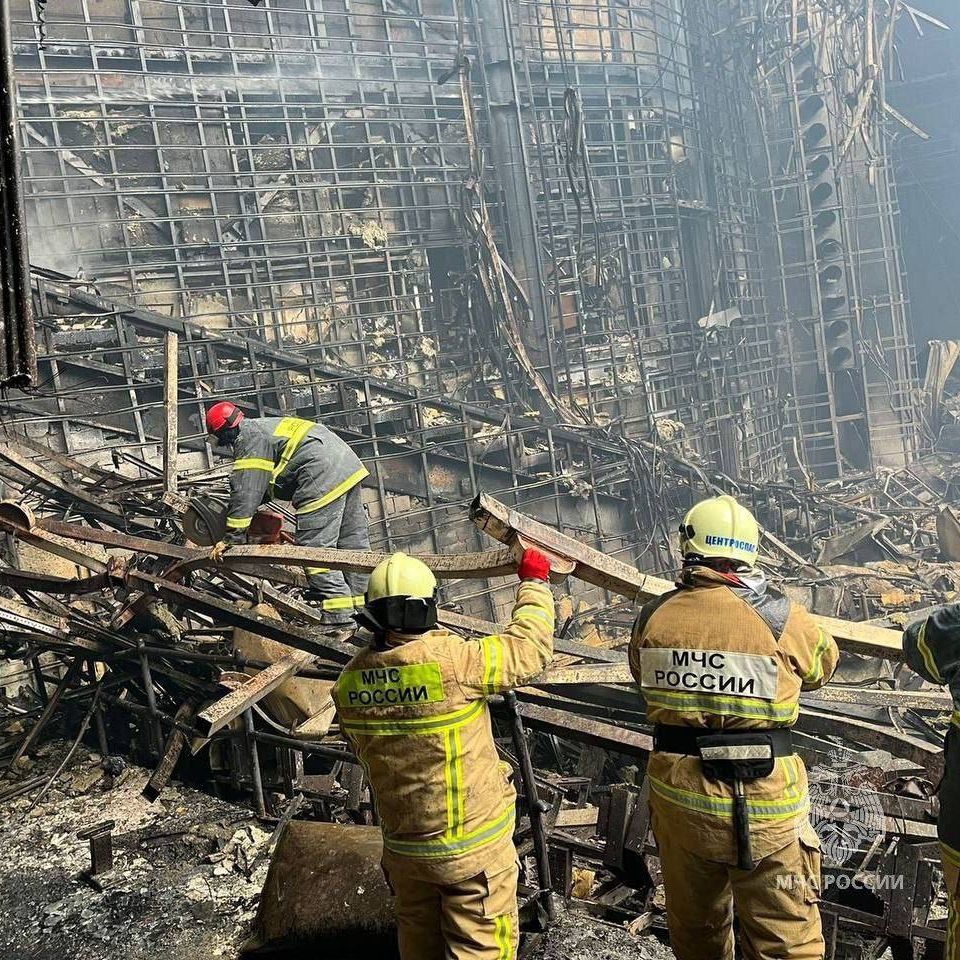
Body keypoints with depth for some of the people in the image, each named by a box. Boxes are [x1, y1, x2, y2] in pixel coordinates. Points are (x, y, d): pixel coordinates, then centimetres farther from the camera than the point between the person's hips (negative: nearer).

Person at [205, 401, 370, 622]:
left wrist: (231, 537, -6)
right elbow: (264, 484, 36)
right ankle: (363, 603, 20)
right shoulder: (265, 425, 27)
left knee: (315, 549, -7)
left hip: (323, 479, -10)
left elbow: (246, 492, -9)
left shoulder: (248, 438, -3)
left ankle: (338, 617, -8)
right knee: (354, 541, 13)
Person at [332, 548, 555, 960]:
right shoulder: (454, 662, -27)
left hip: (402, 846, 6)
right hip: (472, 848, -5)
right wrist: (534, 581, 1)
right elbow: (529, 647, -14)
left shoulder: (350, 681, -8)